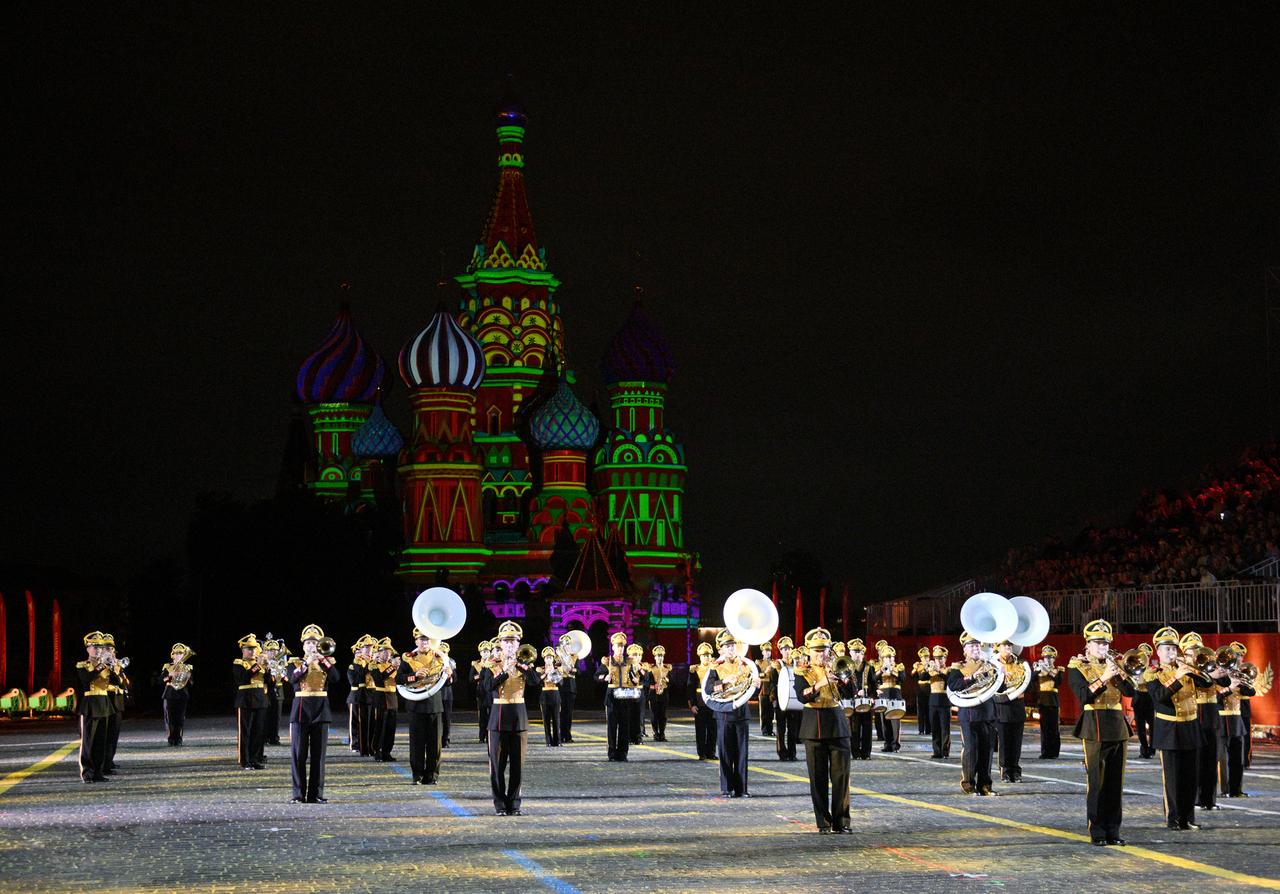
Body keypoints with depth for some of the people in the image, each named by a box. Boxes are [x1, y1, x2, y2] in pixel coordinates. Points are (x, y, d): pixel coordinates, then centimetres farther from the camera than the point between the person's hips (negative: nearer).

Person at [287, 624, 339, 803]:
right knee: (299, 755, -2)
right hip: (301, 711, -1)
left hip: (321, 712, 1)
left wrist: (323, 660, -15)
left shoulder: (326, 662, 9)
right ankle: (299, 794, 2)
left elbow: (335, 678, -10)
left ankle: (316, 794, 5)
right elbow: (293, 679, -14)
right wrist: (307, 663, -20)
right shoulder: (295, 663, 7)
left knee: (318, 755, 1)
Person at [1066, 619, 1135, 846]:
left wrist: (1117, 672, -11)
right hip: (1095, 730, -5)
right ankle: (1097, 832, 2)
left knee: (1116, 782, 5)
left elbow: (1130, 692, 2)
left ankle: (1113, 830, 11)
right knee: (1096, 782, -3)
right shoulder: (1077, 667, 1)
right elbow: (1083, 696, -13)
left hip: (1118, 729, 5)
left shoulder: (1114, 666, 15)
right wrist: (1103, 678, -19)